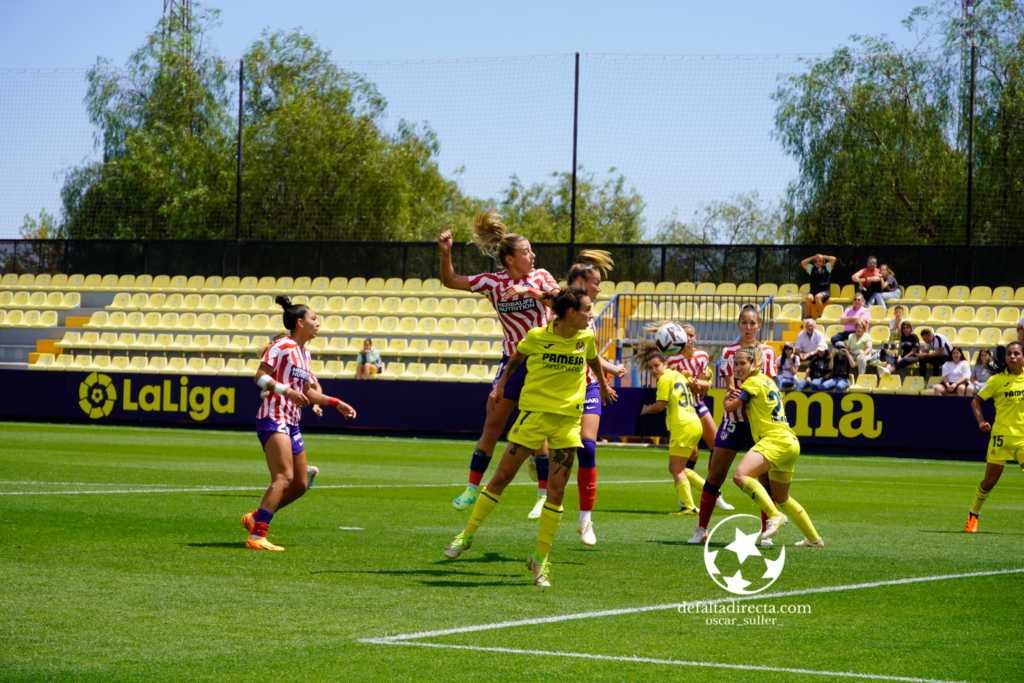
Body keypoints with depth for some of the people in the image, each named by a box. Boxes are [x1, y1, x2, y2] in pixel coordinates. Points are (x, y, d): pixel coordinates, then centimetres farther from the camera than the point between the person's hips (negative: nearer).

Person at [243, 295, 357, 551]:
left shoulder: (305, 353, 19)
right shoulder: (282, 347, -8)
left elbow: (307, 393, 28)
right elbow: (260, 377, -16)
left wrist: (336, 403, 23)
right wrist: (286, 390, -28)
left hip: (291, 424, 9)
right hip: (273, 418, -9)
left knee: (300, 485, 10)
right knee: (284, 477, -21)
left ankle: (255, 518, 23)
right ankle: (257, 536, -25)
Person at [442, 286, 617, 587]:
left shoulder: (586, 337, 0)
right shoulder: (537, 336, -9)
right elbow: (517, 356, 11)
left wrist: (603, 385, 37)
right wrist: (501, 385, 17)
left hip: (568, 419, 2)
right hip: (534, 412, -2)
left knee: (556, 490, -3)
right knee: (501, 477, 2)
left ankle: (541, 558, 7)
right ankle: (467, 535, 18)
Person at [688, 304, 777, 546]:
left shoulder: (767, 352, 3)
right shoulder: (729, 351, 2)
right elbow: (730, 386, -7)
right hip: (734, 419, 0)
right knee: (716, 474, -1)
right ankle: (701, 530, 9)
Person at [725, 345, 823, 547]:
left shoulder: (753, 382, -7)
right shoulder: (767, 381, 21)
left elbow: (730, 406, -3)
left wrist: (728, 396, 19)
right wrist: (736, 393, 14)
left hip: (775, 440, -10)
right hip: (788, 444, 10)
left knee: (741, 475, -28)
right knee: (781, 499, 22)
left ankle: (775, 516, -34)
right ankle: (813, 538, 30)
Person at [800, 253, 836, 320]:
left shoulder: (826, 268, 15)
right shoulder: (811, 268, 21)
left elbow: (833, 259, 5)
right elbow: (802, 263, 14)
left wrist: (823, 257, 12)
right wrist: (812, 257, 14)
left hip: (825, 291, -2)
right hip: (813, 291, 2)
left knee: (817, 297, -37)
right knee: (809, 297, -33)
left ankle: (820, 316, -30)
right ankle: (808, 316, -26)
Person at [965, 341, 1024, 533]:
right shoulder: (997, 380, -2)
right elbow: (976, 400, 6)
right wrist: (981, 421, -8)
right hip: (1001, 436, -2)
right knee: (990, 481, 2)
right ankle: (972, 516, 21)